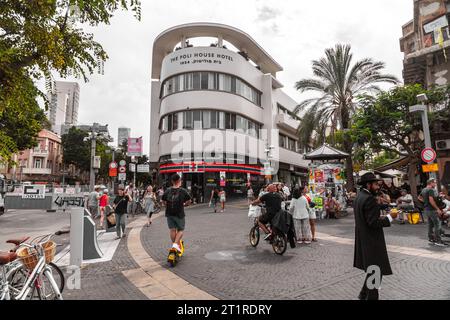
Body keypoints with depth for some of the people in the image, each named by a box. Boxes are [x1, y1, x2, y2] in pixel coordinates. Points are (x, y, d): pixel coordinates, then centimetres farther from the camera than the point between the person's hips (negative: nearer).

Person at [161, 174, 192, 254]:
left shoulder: (167, 191, -1)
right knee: (180, 230, 10)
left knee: (172, 229, 13)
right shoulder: (183, 191, -10)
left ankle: (174, 244, 20)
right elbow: (189, 201, -7)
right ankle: (176, 244, -6)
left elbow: (163, 201, 5)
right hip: (179, 214, -3)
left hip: (169, 213, 3)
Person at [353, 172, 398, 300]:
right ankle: (372, 297, 15)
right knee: (376, 270, 4)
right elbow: (373, 223, -24)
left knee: (371, 269, 22)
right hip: (372, 241, -10)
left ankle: (364, 294, 32)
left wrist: (380, 217, 14)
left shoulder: (359, 196, 8)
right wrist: (390, 217, -13)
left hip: (363, 239, 10)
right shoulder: (370, 199, -22)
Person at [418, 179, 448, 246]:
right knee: (437, 224, -6)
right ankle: (438, 241, -7)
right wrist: (438, 209, -21)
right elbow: (431, 200, -24)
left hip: (426, 209, 9)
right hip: (432, 209, -9)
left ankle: (431, 238, 19)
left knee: (430, 224, 14)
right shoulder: (431, 190, -15)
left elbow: (419, 197, 27)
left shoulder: (423, 190, 13)